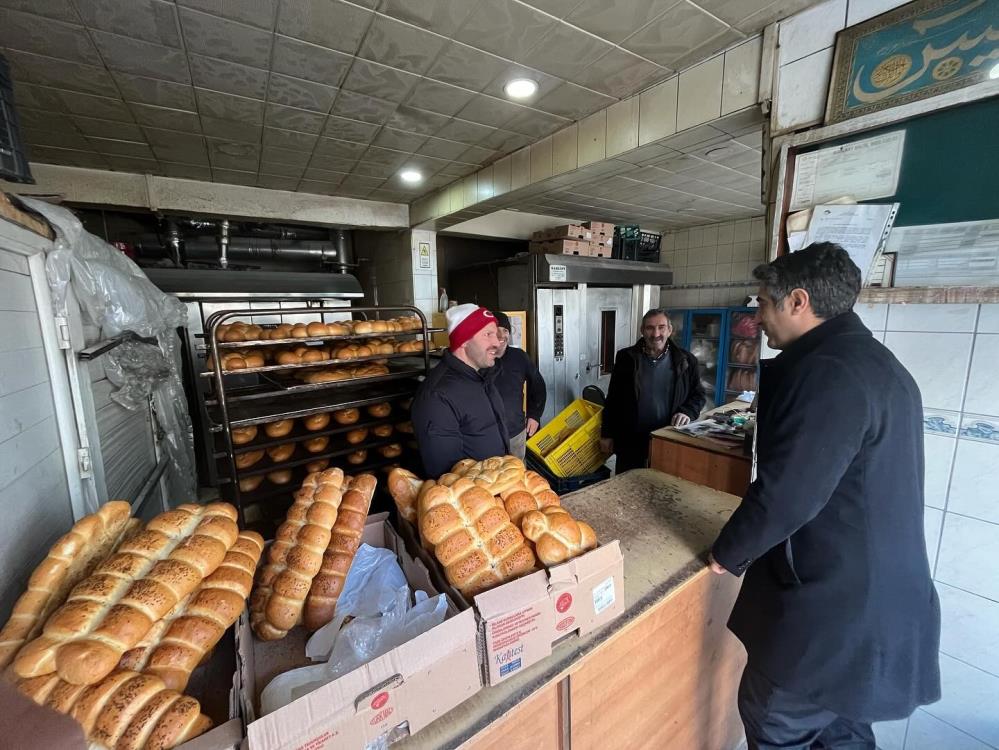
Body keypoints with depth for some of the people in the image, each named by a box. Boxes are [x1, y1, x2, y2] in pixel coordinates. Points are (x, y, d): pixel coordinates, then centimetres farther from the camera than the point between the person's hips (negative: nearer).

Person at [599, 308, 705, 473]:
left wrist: (687, 412, -11)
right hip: (630, 441, 0)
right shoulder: (626, 358, -1)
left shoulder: (686, 360, 0)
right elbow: (613, 399, 3)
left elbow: (698, 394, 11)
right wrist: (607, 434, 2)